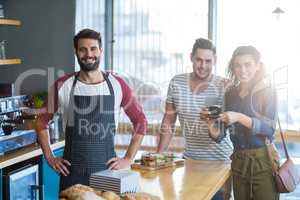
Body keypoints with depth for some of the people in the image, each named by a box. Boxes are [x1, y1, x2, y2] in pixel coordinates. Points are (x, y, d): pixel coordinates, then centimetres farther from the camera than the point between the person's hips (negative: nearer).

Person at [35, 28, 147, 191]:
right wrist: (50, 158, 2)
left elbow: (140, 122, 6)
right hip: (72, 171, 0)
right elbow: (42, 121, 9)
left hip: (107, 170, 0)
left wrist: (128, 159, 0)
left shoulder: (117, 85, -2)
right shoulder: (62, 86, -3)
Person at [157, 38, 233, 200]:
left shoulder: (223, 86, -10)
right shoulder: (176, 83, -1)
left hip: (219, 161, -3)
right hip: (189, 159, 3)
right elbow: (168, 122, 6)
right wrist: (158, 155, 3)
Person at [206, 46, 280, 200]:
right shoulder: (231, 93, 7)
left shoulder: (267, 90, -5)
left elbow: (270, 128, -16)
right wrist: (213, 130, -17)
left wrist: (239, 118, -26)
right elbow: (220, 134, 6)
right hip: (238, 161, 4)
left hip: (262, 160, -4)